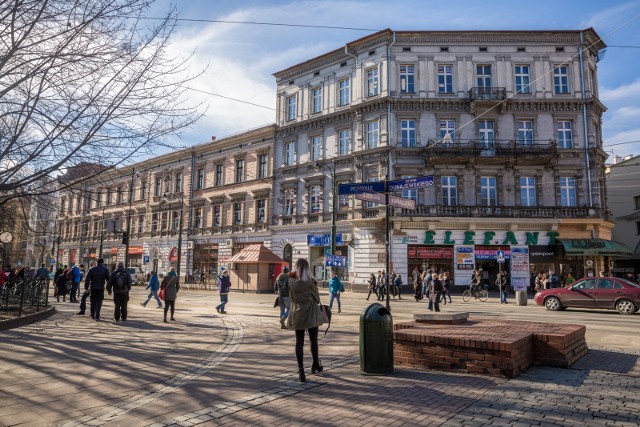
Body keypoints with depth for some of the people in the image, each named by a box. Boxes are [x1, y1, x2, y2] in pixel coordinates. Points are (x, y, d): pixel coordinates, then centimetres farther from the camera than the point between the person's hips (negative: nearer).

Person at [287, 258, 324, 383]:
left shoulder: (292, 282, -6)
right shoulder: (311, 281, -12)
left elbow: (292, 298, 4)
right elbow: (317, 298, -1)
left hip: (298, 315, 1)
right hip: (311, 314, -1)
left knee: (299, 342, 6)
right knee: (313, 340, 16)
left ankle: (301, 370, 4)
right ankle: (315, 365, 32)